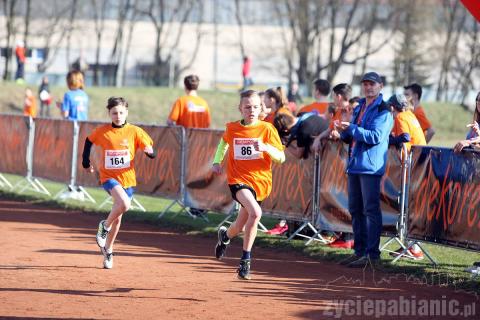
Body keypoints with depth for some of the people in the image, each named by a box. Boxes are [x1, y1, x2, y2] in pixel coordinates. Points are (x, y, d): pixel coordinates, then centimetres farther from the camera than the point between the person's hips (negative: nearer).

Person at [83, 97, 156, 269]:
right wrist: (86, 161, 14)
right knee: (124, 203, -30)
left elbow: (150, 152, -5)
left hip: (127, 178, 2)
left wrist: (149, 152, -27)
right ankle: (105, 226, -3)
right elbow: (89, 141, 15)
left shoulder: (134, 132, -5)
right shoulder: (102, 131, -4)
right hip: (108, 177, -2)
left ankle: (108, 250, 33)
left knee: (118, 217, 12)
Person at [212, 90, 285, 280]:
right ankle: (246, 259, -16)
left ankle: (225, 235, 46)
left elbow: (281, 157, -6)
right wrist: (217, 161, 12)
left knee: (239, 228, 9)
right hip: (238, 179, -2)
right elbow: (224, 142, 25)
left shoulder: (267, 129, -4)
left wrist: (266, 147, -24)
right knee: (255, 212, -29)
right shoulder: (232, 128, 1)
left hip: (260, 181, 2)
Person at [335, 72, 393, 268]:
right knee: (355, 209, 12)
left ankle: (372, 255, -10)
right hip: (354, 164, 9)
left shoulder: (383, 111, -7)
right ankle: (360, 251, 19)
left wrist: (351, 128, -22)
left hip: (371, 166, -9)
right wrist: (344, 132, 1)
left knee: (371, 210, -10)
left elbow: (375, 136, -19)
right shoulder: (359, 108, 20)